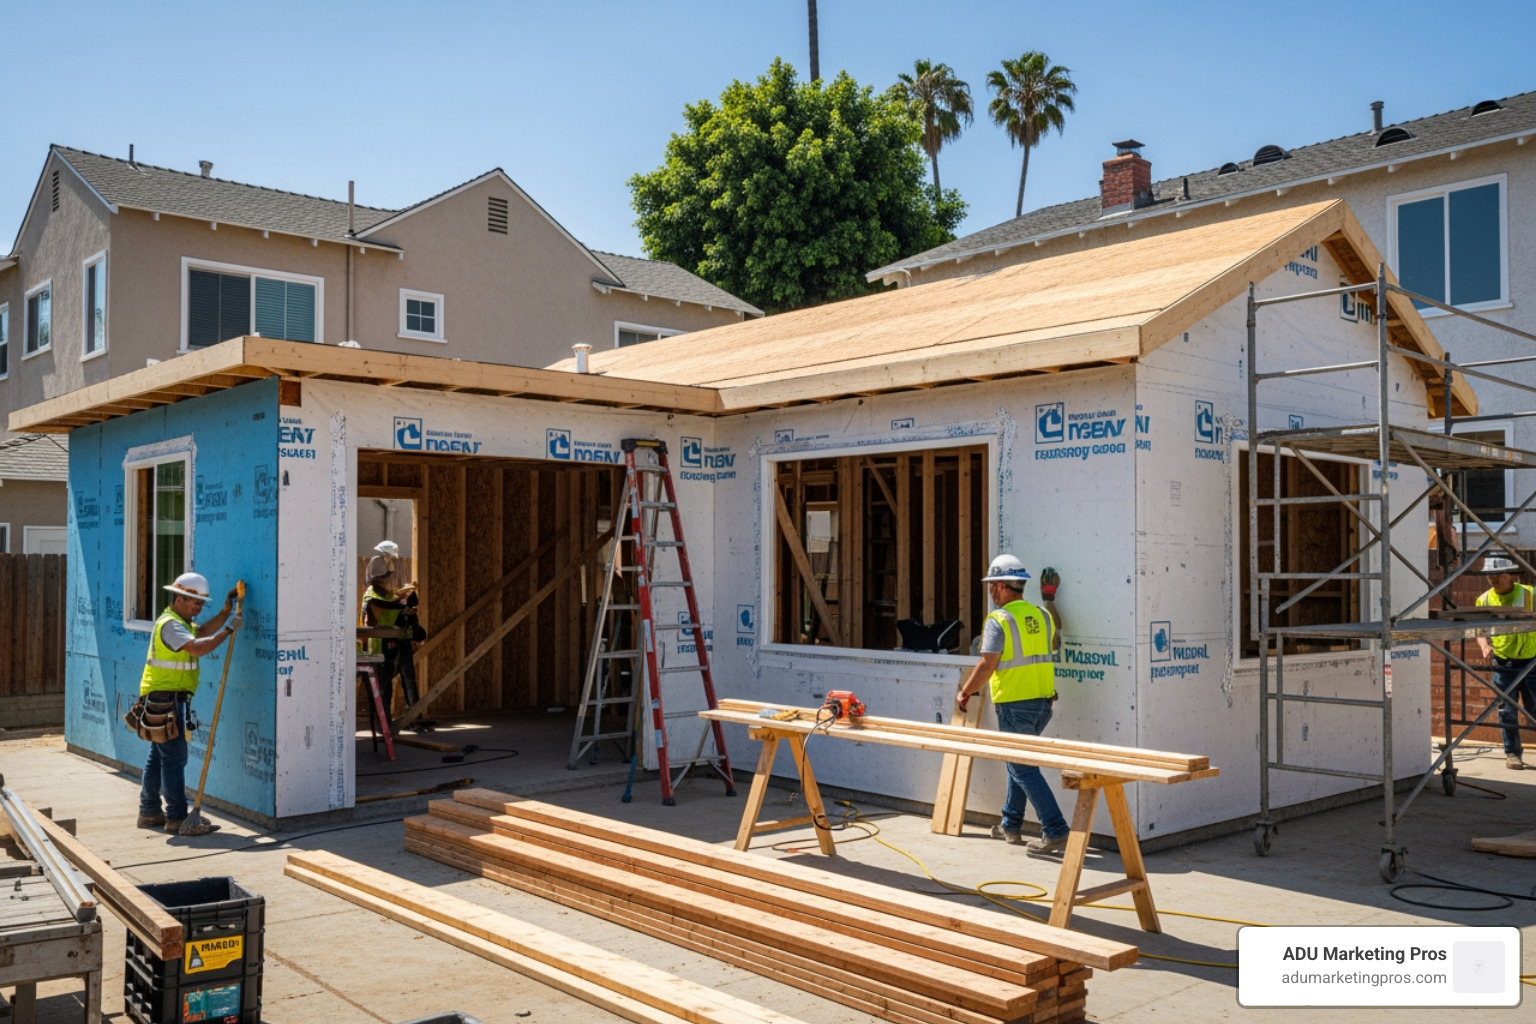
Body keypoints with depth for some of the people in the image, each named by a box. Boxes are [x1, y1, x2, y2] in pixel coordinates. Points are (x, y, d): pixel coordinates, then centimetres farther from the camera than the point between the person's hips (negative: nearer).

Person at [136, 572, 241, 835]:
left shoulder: (179, 621, 19)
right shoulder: (170, 624, -16)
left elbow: (202, 632, 9)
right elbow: (198, 647, -30)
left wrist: (225, 612, -1)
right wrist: (229, 630, -24)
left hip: (166, 698, 11)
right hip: (166, 698, -11)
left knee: (158, 756, 15)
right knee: (174, 757, -10)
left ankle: (149, 812, 23)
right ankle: (177, 818, -9)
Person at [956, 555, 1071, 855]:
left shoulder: (999, 620, -13)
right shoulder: (1042, 615, 8)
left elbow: (987, 665, -18)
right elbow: (1055, 642, 30)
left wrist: (965, 692, -3)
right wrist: (1049, 599, 37)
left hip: (1015, 705, -8)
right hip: (1043, 701, 8)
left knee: (1023, 768, -2)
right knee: (1018, 761, 21)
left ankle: (1056, 832, -8)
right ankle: (1011, 826, 30)